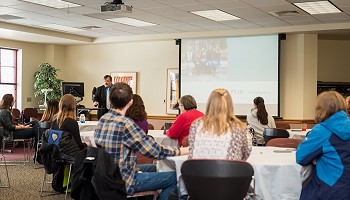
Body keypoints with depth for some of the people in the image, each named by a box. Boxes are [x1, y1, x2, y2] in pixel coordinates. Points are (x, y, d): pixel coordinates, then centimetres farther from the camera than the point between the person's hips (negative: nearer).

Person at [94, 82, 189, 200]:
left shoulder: (103, 119, 1)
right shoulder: (125, 124, -24)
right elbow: (154, 151, -19)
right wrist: (181, 151, -5)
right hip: (123, 182, -9)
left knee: (153, 168, 27)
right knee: (174, 177, -5)